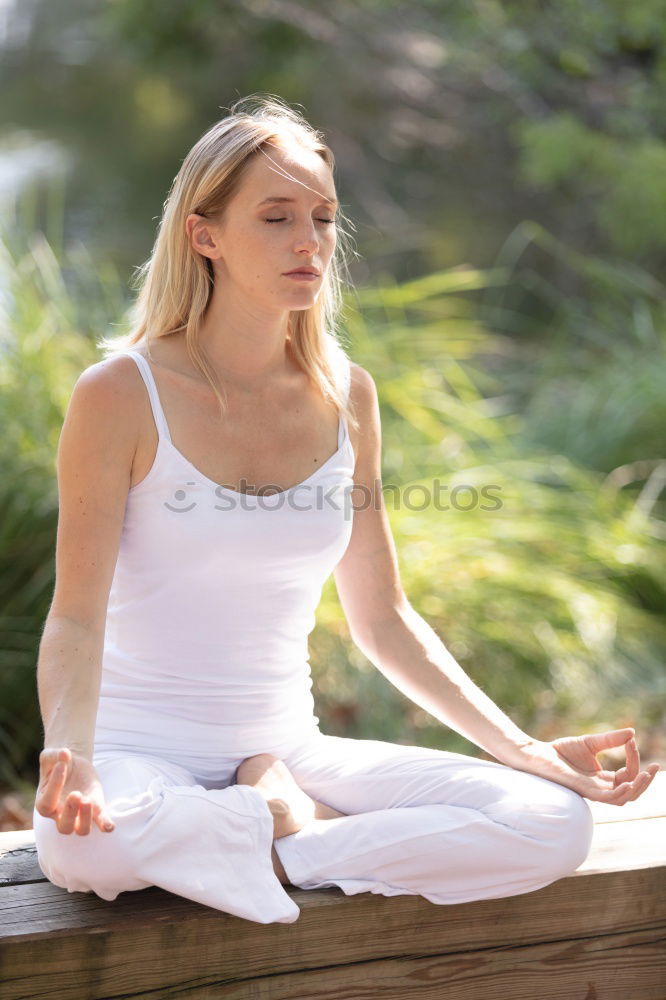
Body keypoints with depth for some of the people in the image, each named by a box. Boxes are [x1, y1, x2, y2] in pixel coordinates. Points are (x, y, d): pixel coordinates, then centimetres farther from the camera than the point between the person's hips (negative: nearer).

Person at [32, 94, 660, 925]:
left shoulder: (346, 398, 5)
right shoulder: (120, 395, -8)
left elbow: (381, 617, 11)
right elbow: (76, 619, -11)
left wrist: (526, 751, 2)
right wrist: (68, 758, -32)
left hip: (287, 753, 4)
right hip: (141, 752, -3)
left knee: (555, 821, -16)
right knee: (85, 846, -41)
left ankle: (274, 844, -13)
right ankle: (288, 824, -12)